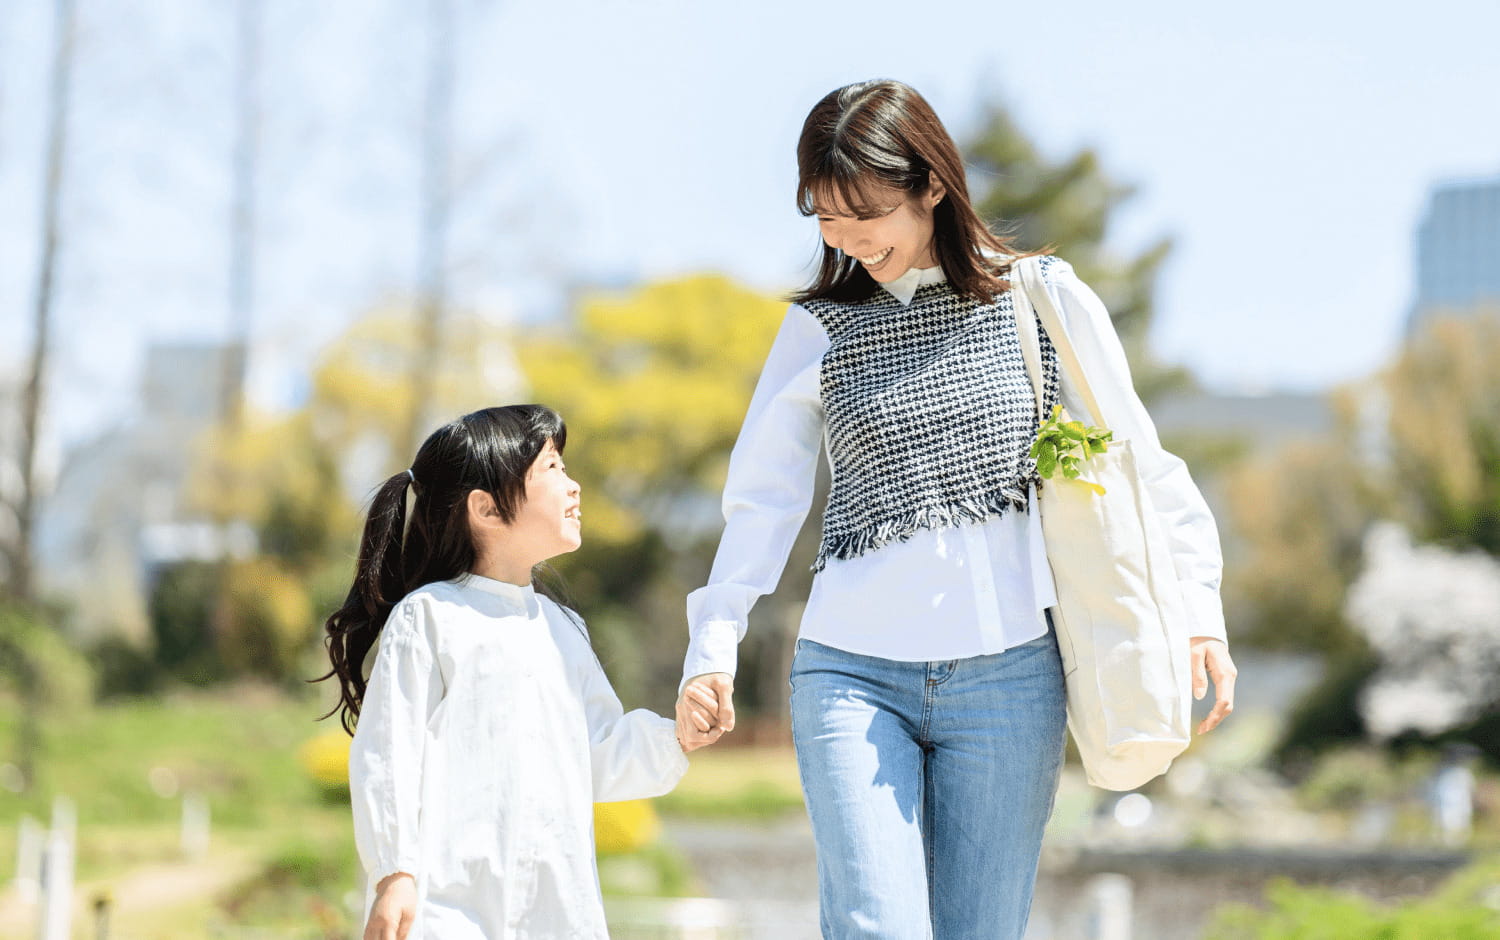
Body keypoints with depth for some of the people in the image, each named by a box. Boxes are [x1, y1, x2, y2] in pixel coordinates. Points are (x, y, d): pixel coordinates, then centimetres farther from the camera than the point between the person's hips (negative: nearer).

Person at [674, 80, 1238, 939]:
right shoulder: (819, 328, 6)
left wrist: (1200, 611, 2)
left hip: (1008, 675, 0)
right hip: (854, 675, 0)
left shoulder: (1046, 300, 4)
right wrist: (713, 651, -5)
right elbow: (762, 500, 6)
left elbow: (1138, 465, 10)